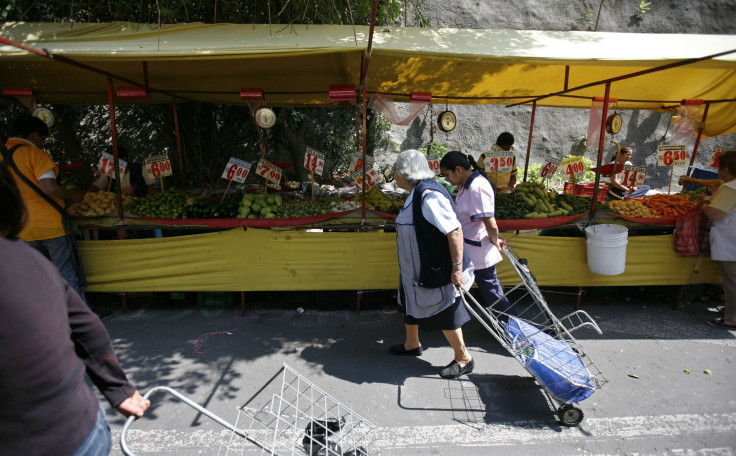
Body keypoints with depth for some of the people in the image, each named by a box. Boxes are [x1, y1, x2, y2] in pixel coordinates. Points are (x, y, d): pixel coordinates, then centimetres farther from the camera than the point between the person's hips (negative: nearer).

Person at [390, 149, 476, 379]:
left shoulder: (429, 195, -25)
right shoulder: (416, 193, 7)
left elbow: (455, 230, -29)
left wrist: (457, 267, -29)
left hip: (434, 271, -10)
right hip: (415, 269, 10)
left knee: (444, 313, 4)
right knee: (409, 304, 23)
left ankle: (463, 359, 24)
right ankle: (411, 344, 45)